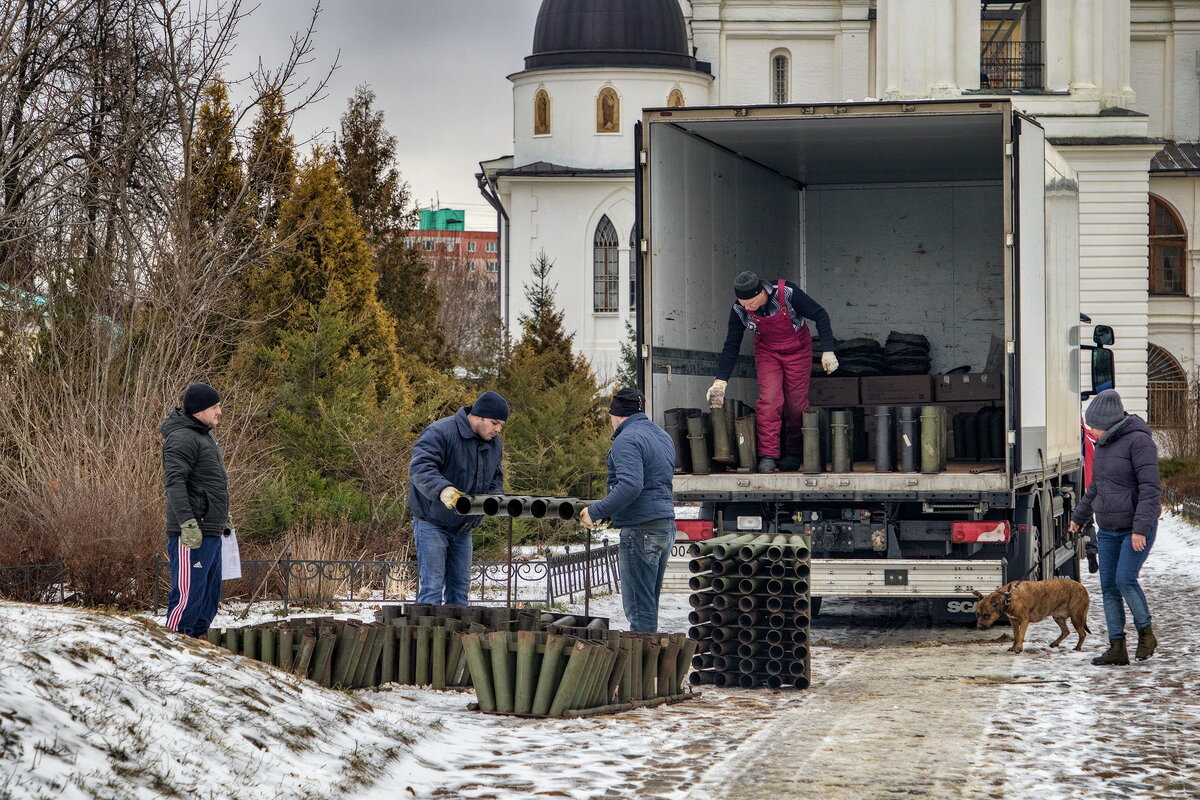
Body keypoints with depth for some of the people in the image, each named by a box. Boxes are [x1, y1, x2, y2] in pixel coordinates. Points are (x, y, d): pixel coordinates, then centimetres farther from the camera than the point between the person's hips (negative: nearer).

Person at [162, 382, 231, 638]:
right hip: (192, 533, -10)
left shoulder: (206, 436, 20)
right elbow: (174, 482, -22)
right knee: (188, 595, -10)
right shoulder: (181, 438, -13)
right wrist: (188, 523, -28)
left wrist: (225, 518, 28)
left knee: (210, 595, 14)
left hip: (212, 531, 10)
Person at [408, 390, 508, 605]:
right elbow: (419, 467, -32)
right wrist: (442, 489, -50)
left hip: (463, 528, 8)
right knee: (432, 587, -8)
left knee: (460, 585, 10)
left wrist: (495, 496, -6)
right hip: (433, 524, -7)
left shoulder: (494, 444, 6)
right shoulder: (441, 432, -20)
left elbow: (496, 477, 18)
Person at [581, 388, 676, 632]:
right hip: (666, 526, 9)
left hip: (640, 530, -9)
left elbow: (630, 486, -26)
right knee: (649, 604, 16)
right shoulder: (662, 436, 18)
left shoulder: (627, 440, -12)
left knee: (638, 607, -6)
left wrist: (595, 512, -19)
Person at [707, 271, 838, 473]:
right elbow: (731, 347, -9)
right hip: (767, 352, 1)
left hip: (797, 350, -1)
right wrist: (720, 382, -16)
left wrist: (828, 351, -20)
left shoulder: (787, 293, -29)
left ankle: (794, 453, 17)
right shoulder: (739, 311, -20)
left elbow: (820, 316, -17)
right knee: (769, 399, -16)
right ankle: (768, 456, -15)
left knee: (796, 403, 0)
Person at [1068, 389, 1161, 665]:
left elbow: (1150, 488, -21)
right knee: (1109, 586, 2)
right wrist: (1079, 516, 32)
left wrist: (1141, 529, -26)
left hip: (1137, 528, -8)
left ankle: (1146, 632, 4)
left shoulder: (1138, 441, -15)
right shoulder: (1103, 445, 10)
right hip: (1108, 529, 8)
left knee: (1125, 579, -18)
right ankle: (1117, 648, 4)